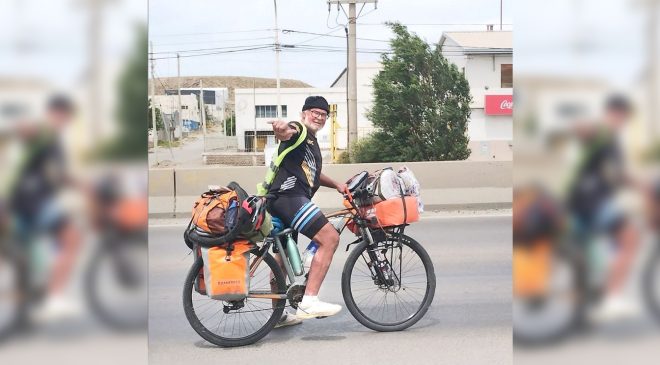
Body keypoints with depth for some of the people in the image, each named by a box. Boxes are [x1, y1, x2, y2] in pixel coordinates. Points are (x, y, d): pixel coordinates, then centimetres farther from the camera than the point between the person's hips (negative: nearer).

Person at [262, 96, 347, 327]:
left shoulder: (313, 142, 27)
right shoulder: (298, 131, -4)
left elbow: (312, 174, 39)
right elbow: (285, 134, -30)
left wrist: (336, 185, 27)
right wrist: (282, 130, -53)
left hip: (284, 199, 12)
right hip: (288, 196, -12)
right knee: (330, 238, -21)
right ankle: (309, 301, -26)